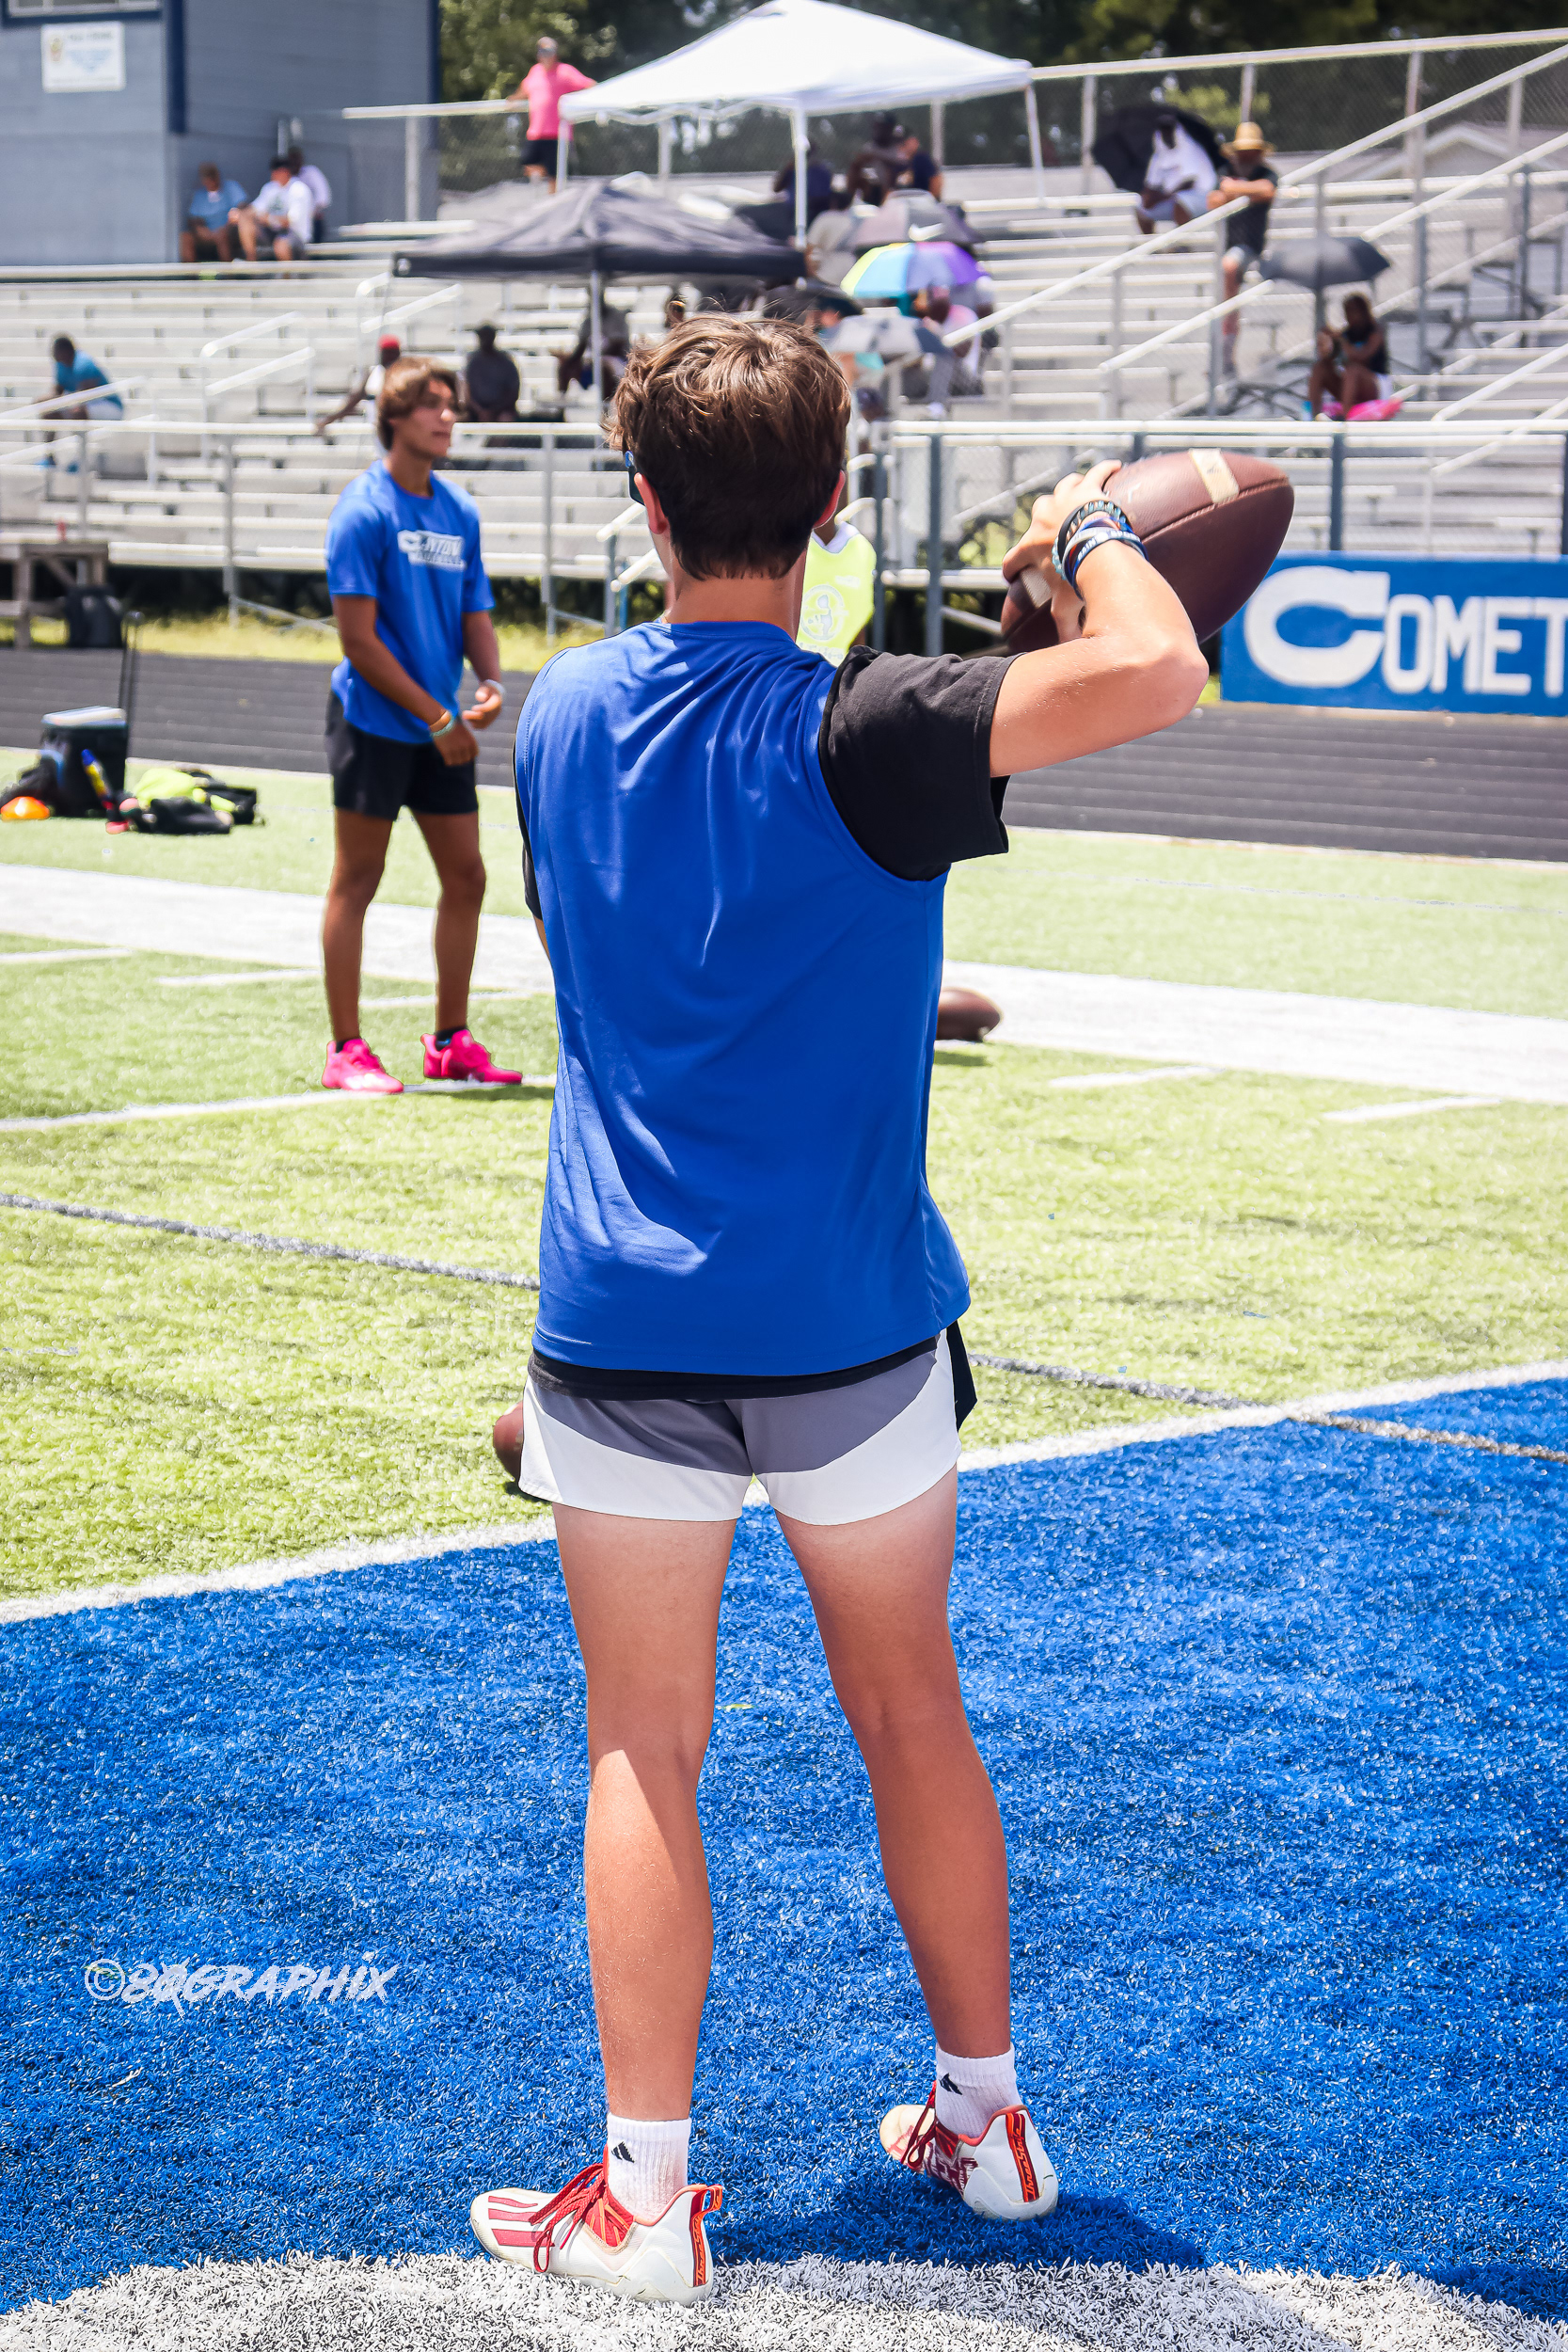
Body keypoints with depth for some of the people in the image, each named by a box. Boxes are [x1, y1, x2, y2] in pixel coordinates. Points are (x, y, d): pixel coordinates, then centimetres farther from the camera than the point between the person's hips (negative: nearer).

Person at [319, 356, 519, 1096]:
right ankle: (346, 1050, 5)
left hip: (442, 729, 7)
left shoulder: (459, 510, 9)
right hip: (373, 722, -7)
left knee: (466, 877, 7)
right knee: (356, 881, 0)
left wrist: (490, 681, -7)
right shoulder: (363, 509, -11)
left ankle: (450, 1041, 19)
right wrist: (437, 717, -14)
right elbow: (358, 635, -14)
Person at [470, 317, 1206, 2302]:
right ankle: (983, 2118, 30)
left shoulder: (560, 716, 2)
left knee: (646, 1753, 8)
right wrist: (1094, 531, -6)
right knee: (908, 1711, 16)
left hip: (623, 1329, 2)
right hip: (852, 1330, -2)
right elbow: (1152, 672, -28)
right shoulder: (858, 737, -15)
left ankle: (642, 2196, 9)